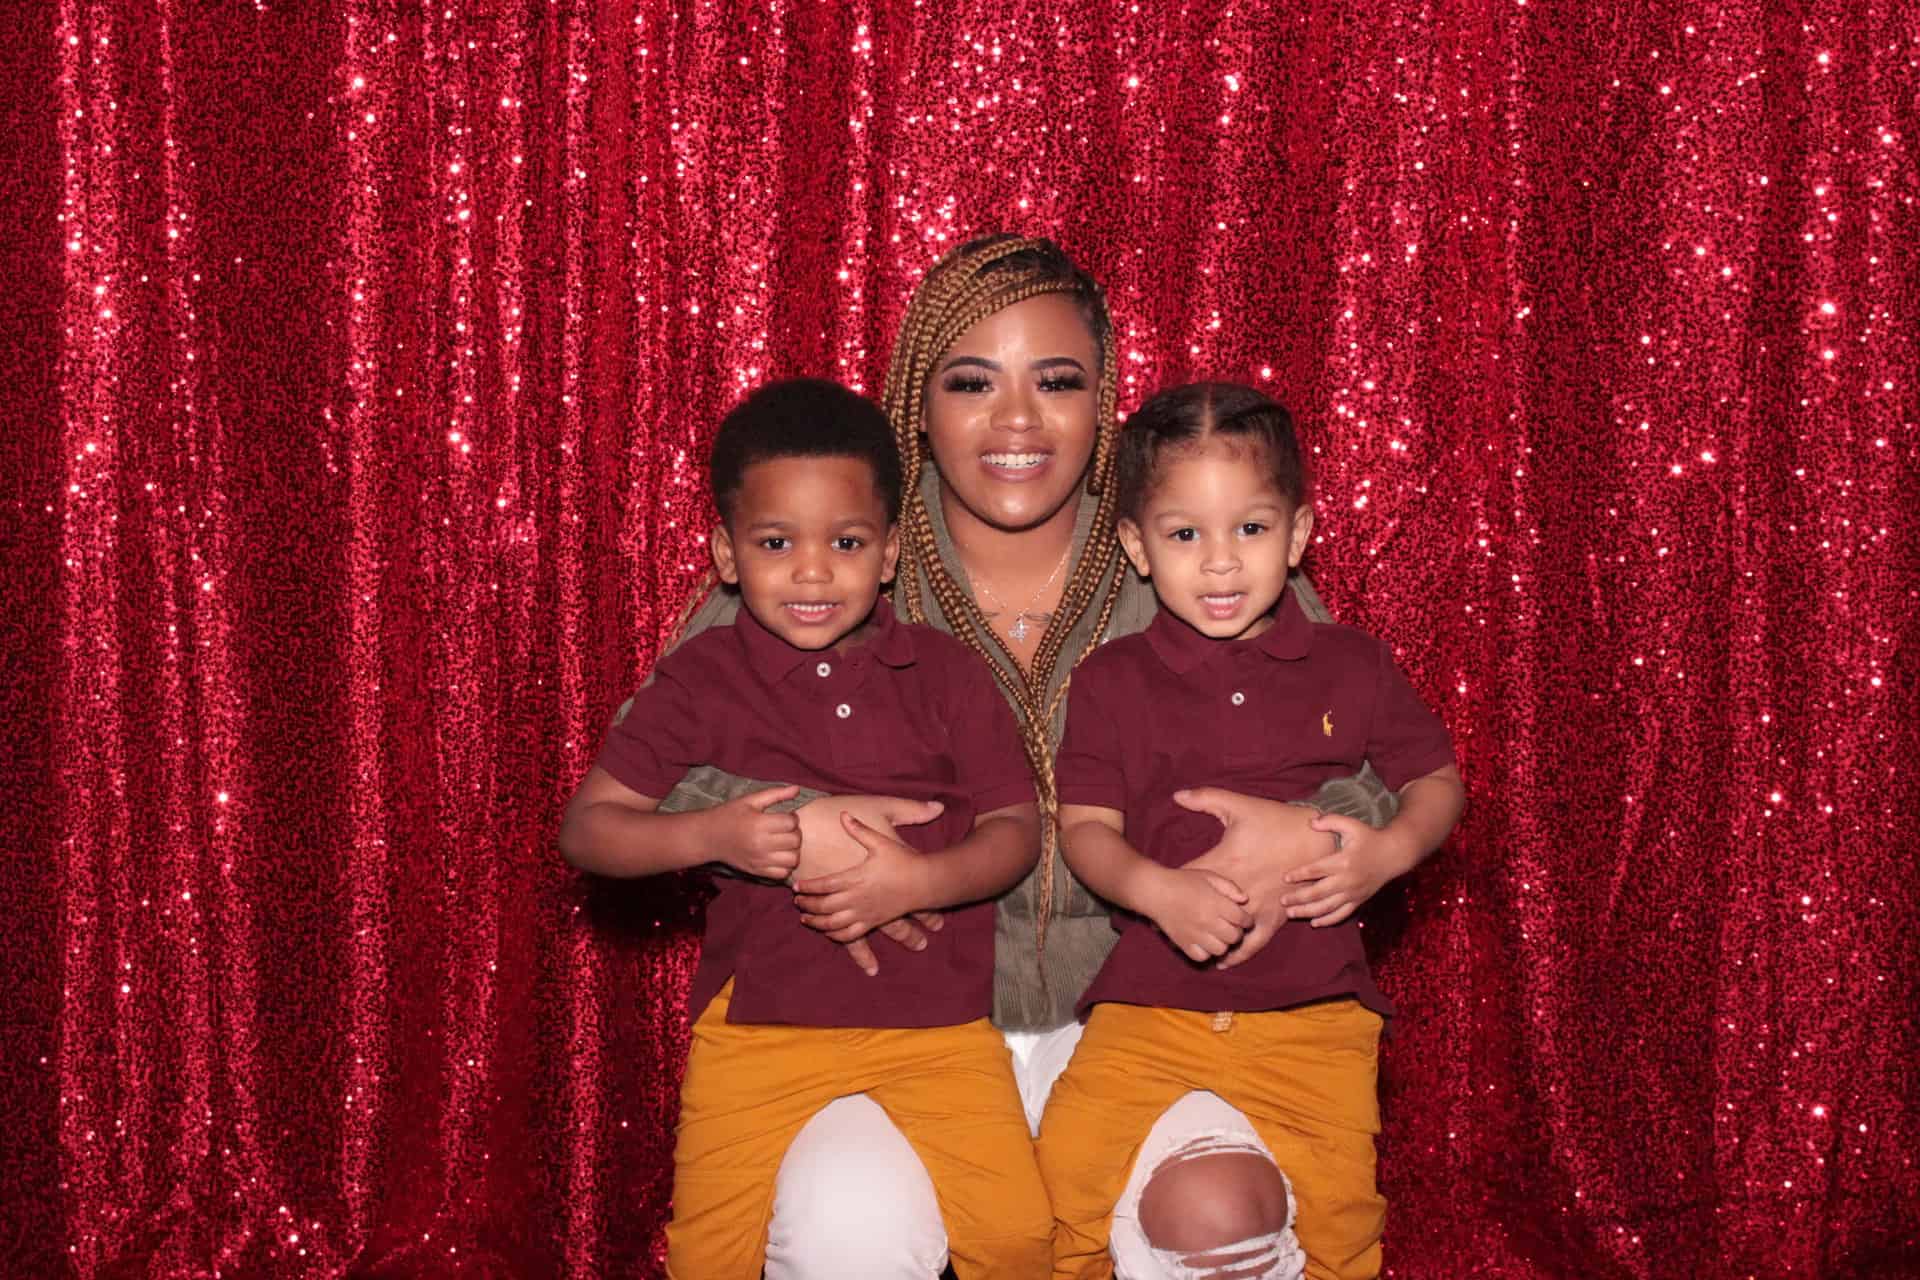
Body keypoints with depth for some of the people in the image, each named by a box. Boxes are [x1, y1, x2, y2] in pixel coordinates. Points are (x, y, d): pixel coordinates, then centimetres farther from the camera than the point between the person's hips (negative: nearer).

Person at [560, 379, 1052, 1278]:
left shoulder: (945, 674, 3)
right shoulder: (701, 681, 0)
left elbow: (1016, 828, 1)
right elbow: (586, 827, -1)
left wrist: (918, 880, -18)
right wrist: (711, 836, -18)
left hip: (936, 1025, 0)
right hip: (759, 1027, 0)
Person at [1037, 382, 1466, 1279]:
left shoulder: (1352, 667, 7)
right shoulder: (1113, 681, 4)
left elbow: (1438, 781, 13)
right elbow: (1085, 826, 0)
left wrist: (1391, 850, -9)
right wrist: (1157, 890, -21)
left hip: (1313, 1004, 0)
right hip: (1152, 996, 0)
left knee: (1336, 1194, -14)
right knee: (1071, 1157, -14)